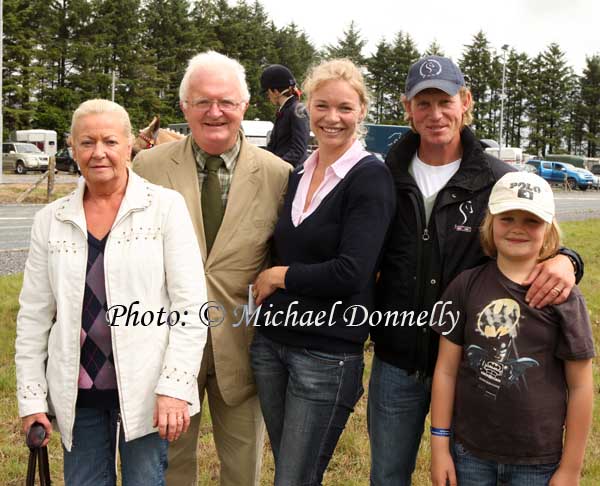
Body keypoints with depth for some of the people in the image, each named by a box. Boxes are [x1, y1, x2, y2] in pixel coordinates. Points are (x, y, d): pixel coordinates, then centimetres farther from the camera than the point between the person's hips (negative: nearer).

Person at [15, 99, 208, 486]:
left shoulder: (165, 206, -5)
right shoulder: (51, 220, 5)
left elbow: (191, 306, -9)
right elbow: (34, 316, 8)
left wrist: (175, 386, -14)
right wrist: (31, 397, 5)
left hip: (144, 389, -3)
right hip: (77, 393, 3)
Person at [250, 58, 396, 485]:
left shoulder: (370, 177, -12)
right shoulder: (298, 177, 9)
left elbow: (350, 272, -20)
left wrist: (277, 276, -10)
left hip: (327, 354, -7)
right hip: (272, 339, 7)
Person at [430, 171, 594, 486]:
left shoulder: (563, 297, -8)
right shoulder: (466, 286, -3)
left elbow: (580, 386, -4)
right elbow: (446, 369, 0)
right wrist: (439, 445, 0)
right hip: (469, 454, 2)